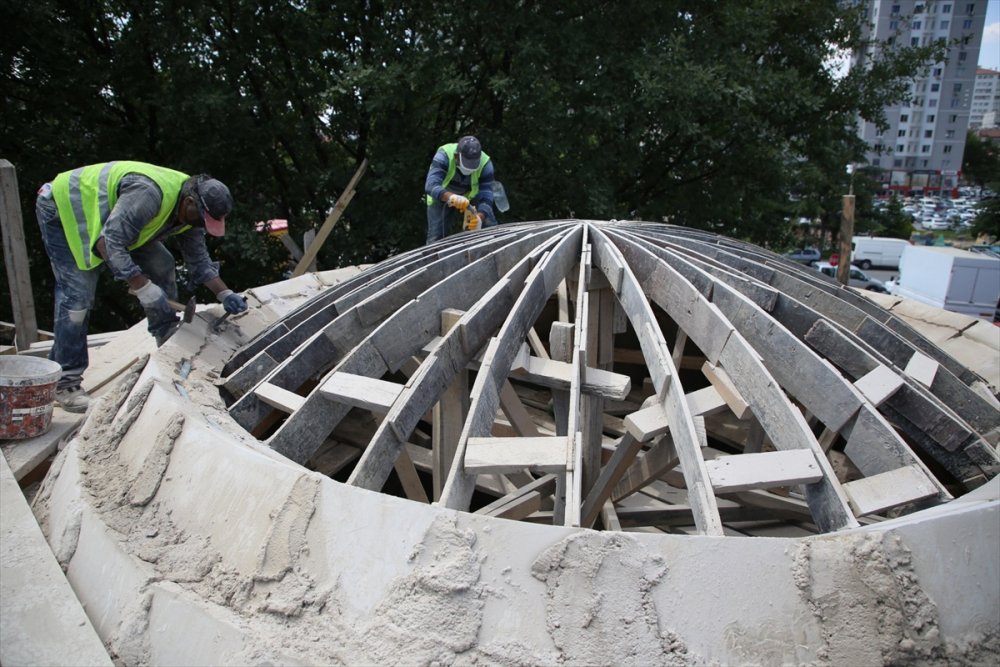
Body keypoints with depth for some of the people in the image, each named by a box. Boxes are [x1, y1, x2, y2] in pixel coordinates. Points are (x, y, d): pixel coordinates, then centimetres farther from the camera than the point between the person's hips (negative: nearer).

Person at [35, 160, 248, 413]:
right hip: (63, 208, -9)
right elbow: (108, 244, -38)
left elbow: (198, 260, 1)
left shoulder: (190, 209, -9)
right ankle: (65, 382, -8)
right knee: (78, 293, -17)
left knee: (160, 266, 0)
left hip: (103, 214, 9)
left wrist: (225, 294, -8)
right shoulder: (148, 194, -38)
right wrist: (143, 287, -37)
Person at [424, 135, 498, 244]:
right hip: (441, 199, -2)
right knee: (436, 238, -9)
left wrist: (480, 217, -52)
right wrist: (451, 197, -67)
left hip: (469, 198, 2)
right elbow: (431, 186, -47)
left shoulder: (485, 163, -28)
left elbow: (486, 197, -31)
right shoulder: (444, 156, -35)